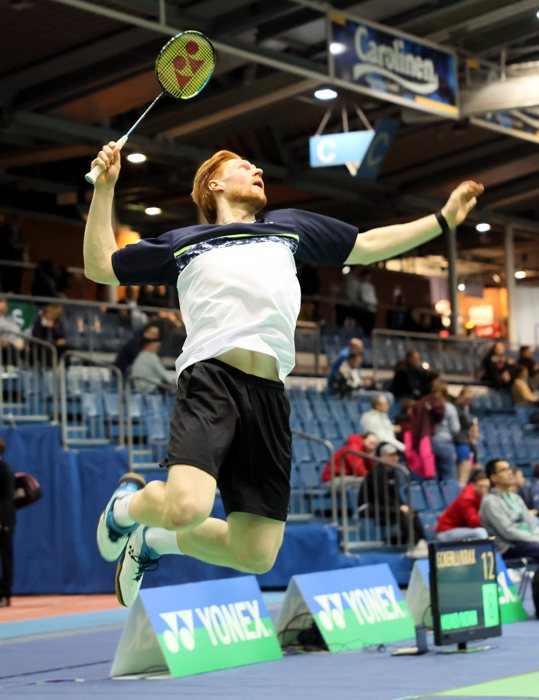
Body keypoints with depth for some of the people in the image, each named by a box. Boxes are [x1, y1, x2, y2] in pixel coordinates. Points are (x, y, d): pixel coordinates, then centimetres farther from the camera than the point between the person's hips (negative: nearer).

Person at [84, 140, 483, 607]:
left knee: (256, 555, -3)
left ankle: (152, 542, 24)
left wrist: (444, 218, 35)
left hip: (269, 394, 4)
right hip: (211, 377, -4)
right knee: (186, 508, -29)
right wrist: (104, 187, 17)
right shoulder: (183, 242, 24)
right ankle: (127, 505, 8)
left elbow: (368, 245, 38)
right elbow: (100, 266, 25)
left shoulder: (290, 226, 31)